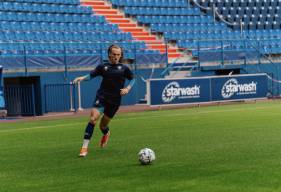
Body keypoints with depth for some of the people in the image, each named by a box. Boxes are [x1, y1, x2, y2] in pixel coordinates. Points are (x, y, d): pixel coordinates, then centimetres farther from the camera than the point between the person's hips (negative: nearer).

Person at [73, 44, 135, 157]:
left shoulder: (124, 68, 4)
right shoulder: (103, 67, 4)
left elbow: (132, 79, 15)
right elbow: (91, 75, 2)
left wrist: (128, 88, -3)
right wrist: (82, 78, -17)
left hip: (115, 100, 1)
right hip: (102, 96, -1)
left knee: (103, 125, 8)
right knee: (93, 118, -22)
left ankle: (106, 134, 49)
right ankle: (84, 147, -19)